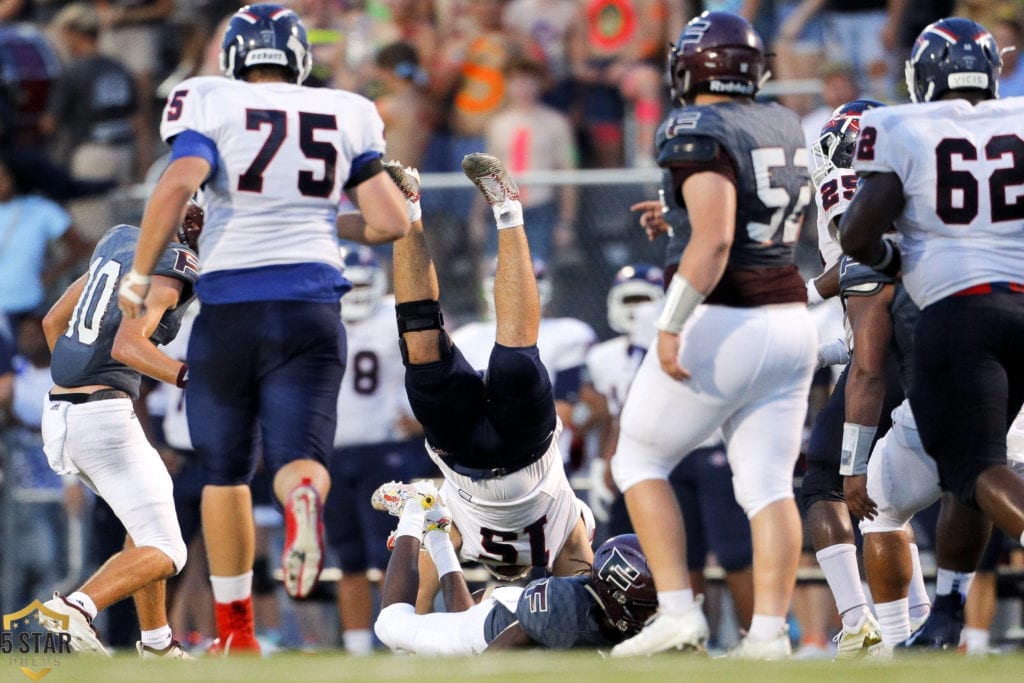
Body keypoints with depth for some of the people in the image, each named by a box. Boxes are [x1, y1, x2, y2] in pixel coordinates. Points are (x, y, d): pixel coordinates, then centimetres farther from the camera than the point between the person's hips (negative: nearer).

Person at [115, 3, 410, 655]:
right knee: (300, 452, -4)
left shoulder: (212, 104, 1)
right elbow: (392, 222, 8)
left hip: (230, 306, -1)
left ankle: (236, 630, 17)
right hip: (311, 305, 1)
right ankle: (304, 496, -42)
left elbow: (180, 180, -17)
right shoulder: (345, 117, 10)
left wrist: (140, 274, -8)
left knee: (226, 472, 14)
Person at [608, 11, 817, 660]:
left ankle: (678, 612, -2)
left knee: (639, 461, 8)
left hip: (722, 323, -7)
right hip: (791, 323, 7)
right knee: (768, 485, 6)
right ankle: (770, 631, -5)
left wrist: (670, 326, -20)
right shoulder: (786, 127, 11)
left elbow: (714, 242, -22)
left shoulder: (699, 131, -12)